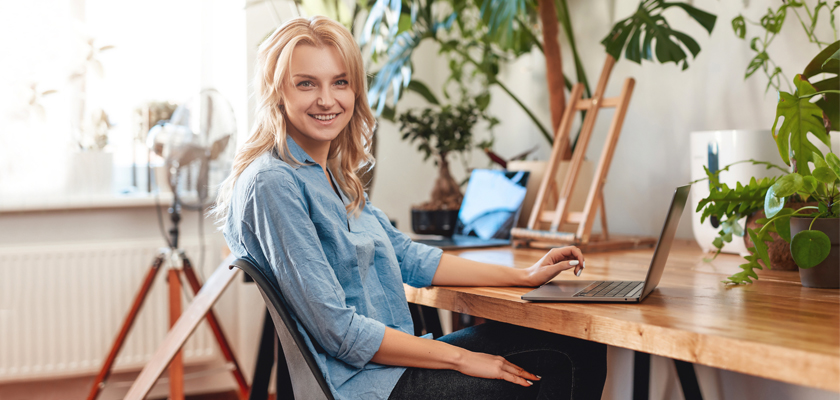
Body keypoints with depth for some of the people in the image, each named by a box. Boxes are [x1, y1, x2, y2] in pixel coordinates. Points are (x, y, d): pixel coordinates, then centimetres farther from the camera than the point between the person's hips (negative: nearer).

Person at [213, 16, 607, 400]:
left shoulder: (333, 174, 12)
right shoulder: (272, 184, -18)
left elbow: (405, 255, 18)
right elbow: (337, 331, -21)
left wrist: (525, 276, 14)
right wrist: (460, 358, -15)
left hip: (391, 357, 9)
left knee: (580, 346, 6)